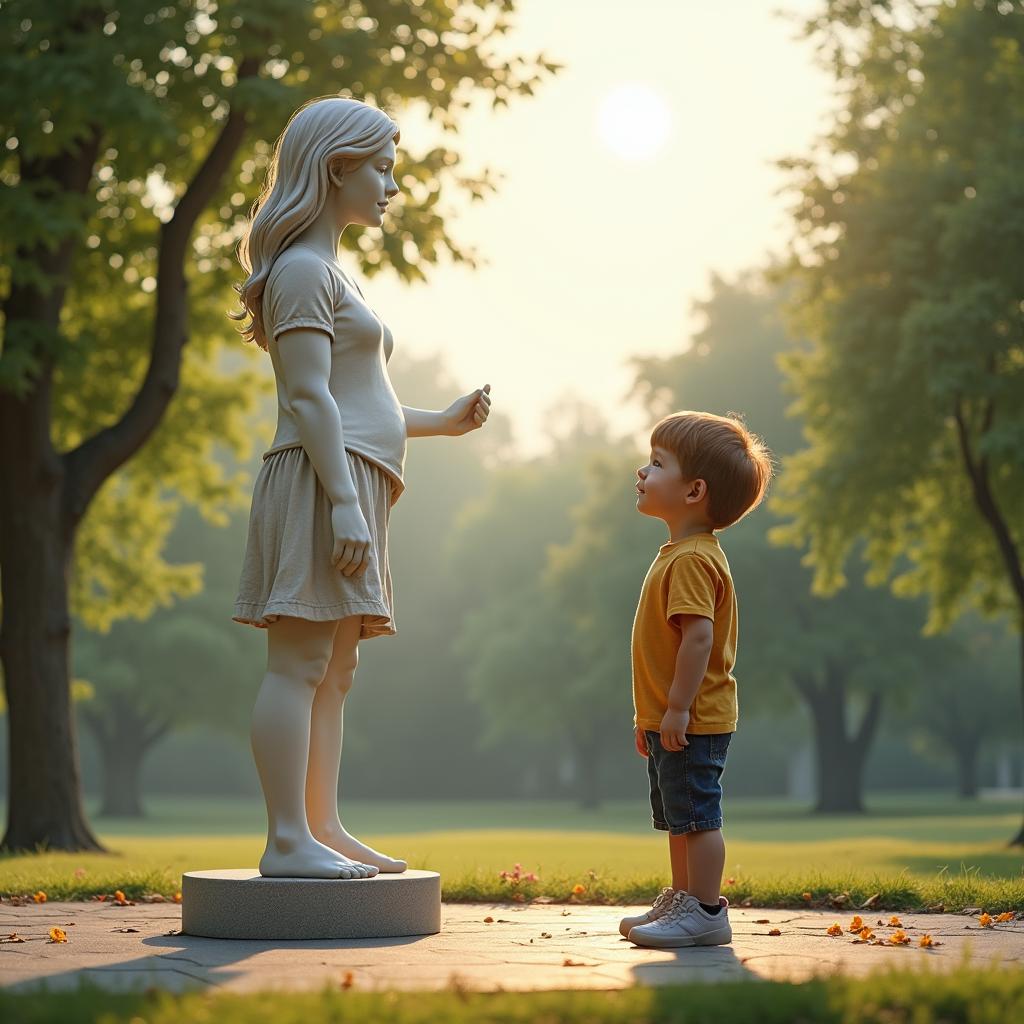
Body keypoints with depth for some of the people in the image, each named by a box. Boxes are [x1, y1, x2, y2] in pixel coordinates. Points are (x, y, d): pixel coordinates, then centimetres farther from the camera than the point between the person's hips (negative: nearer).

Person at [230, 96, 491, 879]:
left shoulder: (330, 272, 26)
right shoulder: (302, 269, -6)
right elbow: (310, 397, -14)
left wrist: (443, 422, 25)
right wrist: (344, 501, -21)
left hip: (352, 489, 10)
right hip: (321, 479, -10)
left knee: (334, 669, 9)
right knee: (300, 663, -12)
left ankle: (324, 829, 12)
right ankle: (287, 840, -13)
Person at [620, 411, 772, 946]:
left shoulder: (691, 560, -19)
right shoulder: (680, 554, 15)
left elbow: (699, 635, -27)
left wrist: (677, 708, -27)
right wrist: (650, 713, 23)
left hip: (692, 724, -11)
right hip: (672, 720, 11)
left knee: (697, 817, -4)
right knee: (680, 820, 19)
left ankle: (706, 914, 1)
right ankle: (682, 900, 29)